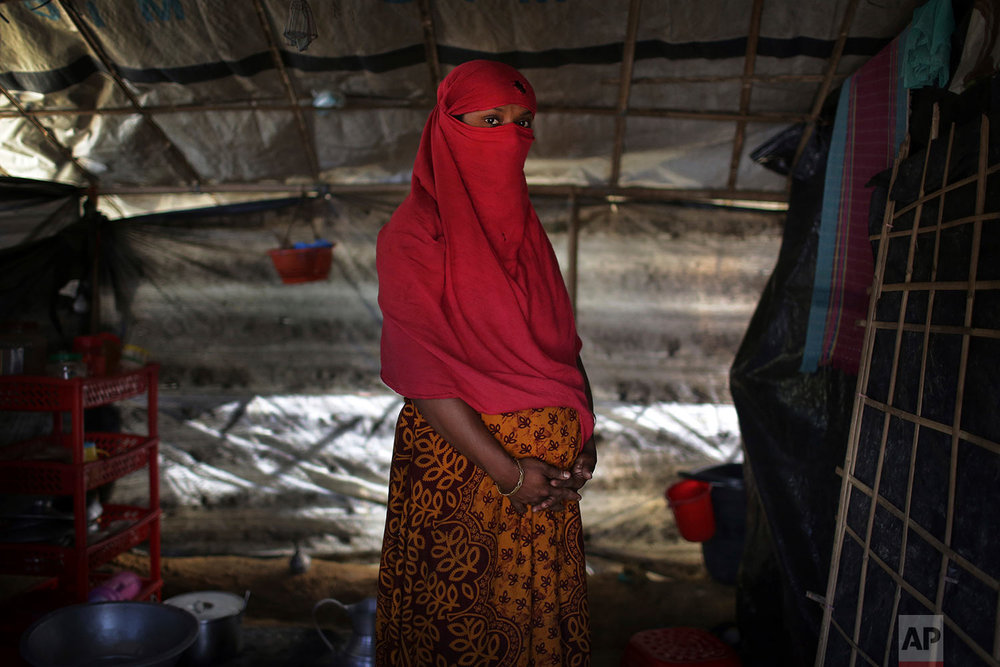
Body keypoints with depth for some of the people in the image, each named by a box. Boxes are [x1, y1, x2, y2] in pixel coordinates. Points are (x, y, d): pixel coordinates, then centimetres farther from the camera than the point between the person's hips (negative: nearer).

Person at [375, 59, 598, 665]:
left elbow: (561, 339, 11)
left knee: (539, 607, 17)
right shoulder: (413, 235, -11)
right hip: (459, 456, -6)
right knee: (457, 617, 11)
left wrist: (584, 430, -2)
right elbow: (421, 373, -17)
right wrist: (505, 471, -17)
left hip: (547, 463, 6)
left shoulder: (524, 226, 9)